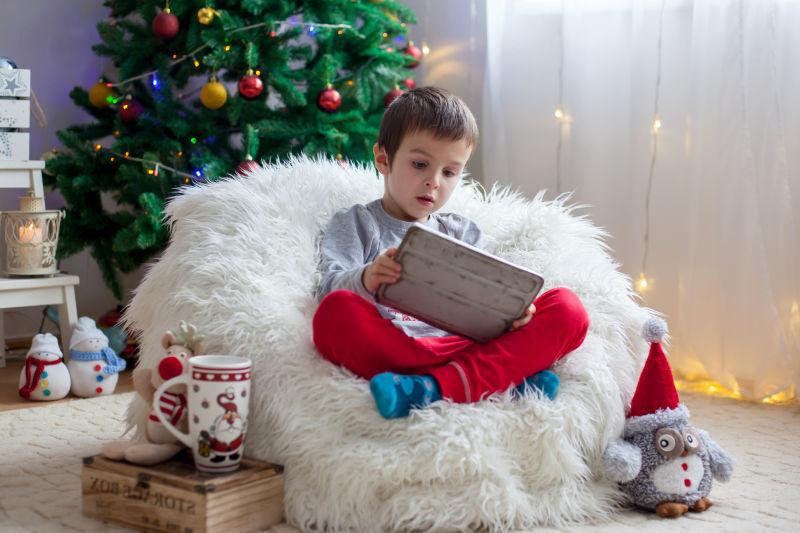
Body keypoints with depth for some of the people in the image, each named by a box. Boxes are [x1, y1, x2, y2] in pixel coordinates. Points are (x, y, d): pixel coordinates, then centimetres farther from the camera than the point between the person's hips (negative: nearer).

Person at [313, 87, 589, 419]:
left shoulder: (462, 233, 29)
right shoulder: (354, 225, 18)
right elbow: (332, 287, 0)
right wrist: (365, 280, -25)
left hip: (467, 346, 4)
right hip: (389, 349, -3)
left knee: (567, 308, -15)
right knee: (335, 312, -35)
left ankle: (434, 387, -37)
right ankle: (509, 375, -33)